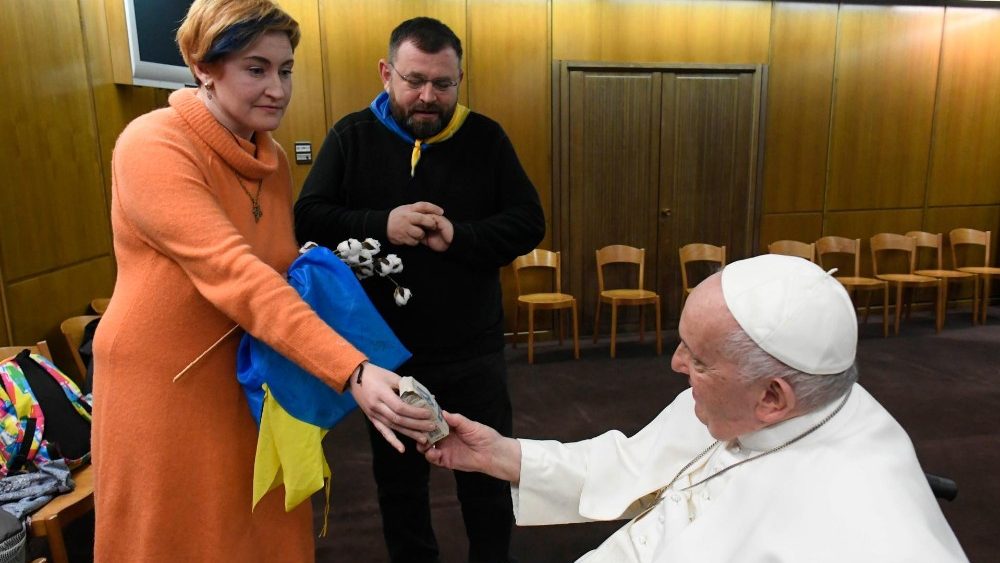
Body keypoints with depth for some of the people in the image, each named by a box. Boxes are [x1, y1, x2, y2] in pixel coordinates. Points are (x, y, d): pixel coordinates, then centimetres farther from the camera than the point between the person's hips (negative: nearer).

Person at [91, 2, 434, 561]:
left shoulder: (272, 158, 2)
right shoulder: (153, 147, -20)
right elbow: (233, 273, -34)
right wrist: (354, 372, -43)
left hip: (255, 380, 6)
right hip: (167, 387, -5)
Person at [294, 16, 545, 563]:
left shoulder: (485, 137, -3)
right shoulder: (350, 137, -3)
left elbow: (529, 223, -6)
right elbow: (307, 219, -7)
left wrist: (458, 236, -23)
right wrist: (381, 225, -25)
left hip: (473, 350, 0)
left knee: (488, 474, 16)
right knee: (398, 478, 20)